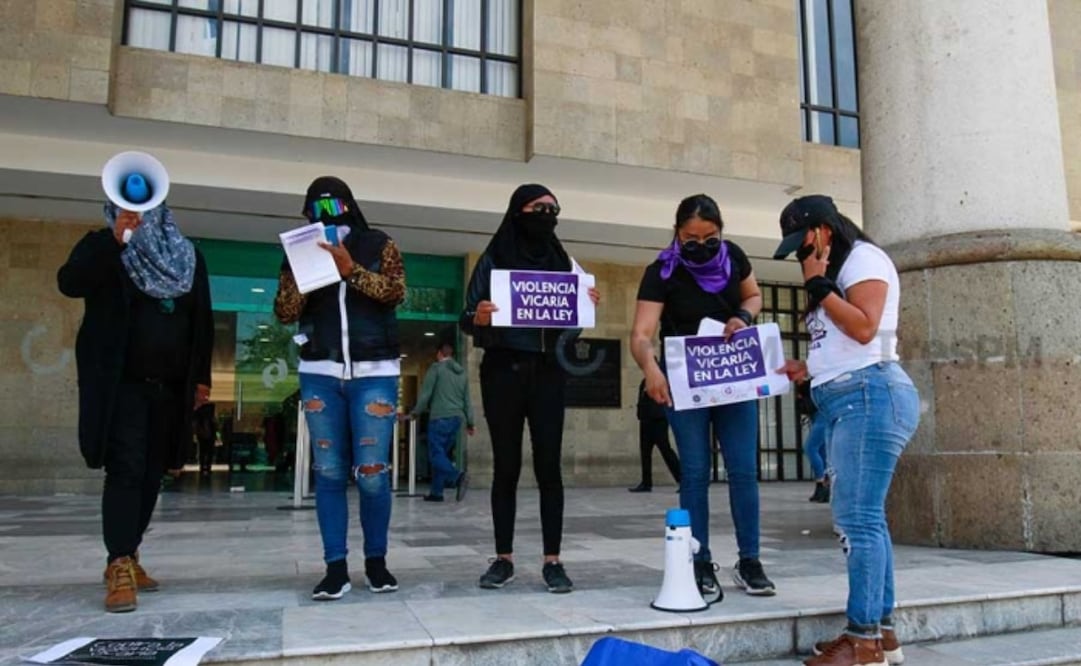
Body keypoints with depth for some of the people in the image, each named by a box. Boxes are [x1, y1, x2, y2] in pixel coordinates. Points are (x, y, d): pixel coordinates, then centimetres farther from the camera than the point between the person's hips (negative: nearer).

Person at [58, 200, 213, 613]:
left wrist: (202, 376, 9)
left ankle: (126, 557, 21)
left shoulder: (187, 256, 12)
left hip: (169, 385, 4)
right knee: (125, 470, -12)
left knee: (152, 473, 8)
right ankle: (120, 568, -10)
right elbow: (69, 283, -18)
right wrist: (115, 240, -28)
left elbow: (203, 319, 13)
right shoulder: (101, 246, 2)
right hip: (121, 382, -4)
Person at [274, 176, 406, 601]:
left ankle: (376, 561, 11)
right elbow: (284, 313, 5)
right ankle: (335, 567, 6)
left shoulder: (380, 246, 8)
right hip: (320, 374, 2)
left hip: (374, 373, -2)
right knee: (329, 473, 0)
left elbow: (395, 292, -7)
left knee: (372, 472, -4)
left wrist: (351, 270, -17)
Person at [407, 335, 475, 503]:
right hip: (457, 419, 7)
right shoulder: (462, 372, 17)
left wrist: (415, 413, 7)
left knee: (436, 455, -6)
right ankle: (436, 492, 11)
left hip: (440, 418, -7)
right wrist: (470, 423, 22)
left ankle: (458, 477, -28)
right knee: (442, 454, 13)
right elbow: (467, 400, 17)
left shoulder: (436, 368, -2)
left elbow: (425, 394, -6)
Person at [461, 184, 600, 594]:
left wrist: (589, 306, -8)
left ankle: (552, 561, 4)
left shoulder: (563, 262, 11)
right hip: (503, 370, -1)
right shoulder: (493, 260, 3)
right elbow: (467, 319, -1)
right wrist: (477, 318, -24)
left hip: (548, 372, 2)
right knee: (506, 466, 3)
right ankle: (503, 559, 12)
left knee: (549, 466, -2)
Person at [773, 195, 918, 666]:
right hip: (843, 401, 10)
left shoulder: (863, 258, -2)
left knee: (858, 517, -11)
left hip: (870, 396, -10)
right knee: (863, 518, 8)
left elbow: (864, 329, -15)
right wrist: (809, 367, 12)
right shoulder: (834, 273, 25)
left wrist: (819, 286, -9)